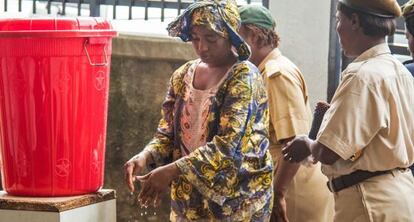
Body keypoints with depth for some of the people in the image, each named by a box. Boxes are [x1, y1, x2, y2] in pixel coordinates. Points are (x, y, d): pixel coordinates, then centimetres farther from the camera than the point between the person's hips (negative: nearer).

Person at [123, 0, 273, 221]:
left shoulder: (244, 78, -13)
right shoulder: (183, 76, 6)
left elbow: (229, 146, -22)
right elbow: (168, 133, 9)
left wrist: (172, 171, -28)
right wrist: (145, 156, -12)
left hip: (235, 202, -5)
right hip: (189, 199, 5)